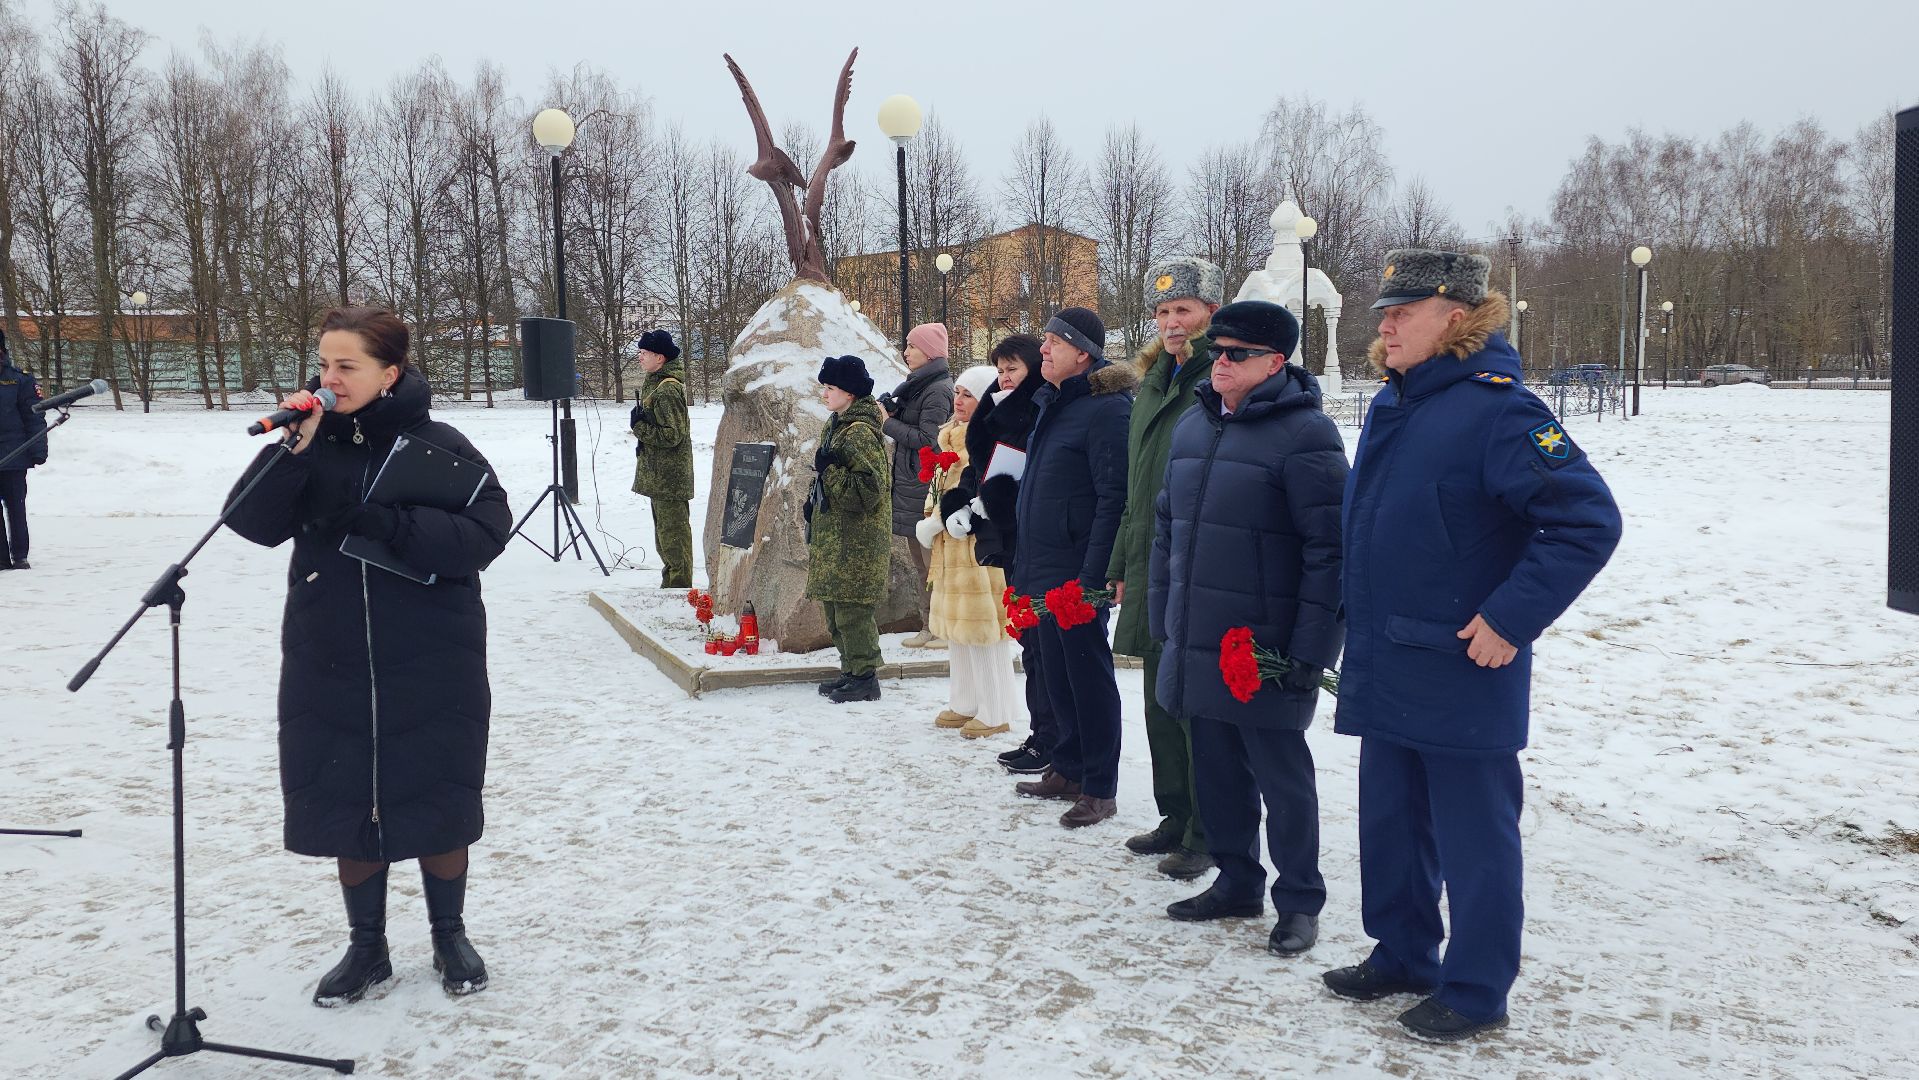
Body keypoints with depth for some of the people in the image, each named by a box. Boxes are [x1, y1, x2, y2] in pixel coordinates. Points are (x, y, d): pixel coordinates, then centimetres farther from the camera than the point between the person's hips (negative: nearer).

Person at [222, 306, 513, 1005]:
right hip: (329, 667, 3)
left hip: (432, 671, -3)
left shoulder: (438, 446, -8)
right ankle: (367, 948, 30)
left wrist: (386, 524, -26)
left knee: (437, 802, 10)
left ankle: (450, 937, 31)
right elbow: (253, 523, -8)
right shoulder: (313, 440, 1)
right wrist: (290, 450, -21)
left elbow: (484, 534, -18)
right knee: (346, 805, 11)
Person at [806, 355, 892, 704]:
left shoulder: (861, 432, -17)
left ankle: (865, 678, 4)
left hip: (856, 541, -10)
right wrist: (814, 501, 18)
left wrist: (830, 471, -23)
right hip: (831, 534, 10)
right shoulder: (836, 425, 14)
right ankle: (851, 671, 25)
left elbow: (869, 490, -23)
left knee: (851, 609, -6)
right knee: (835, 607, 15)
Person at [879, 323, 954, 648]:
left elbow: (926, 439, -18)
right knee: (920, 560, 14)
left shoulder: (937, 390, -13)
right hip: (909, 481, 10)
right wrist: (888, 410, 3)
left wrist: (888, 422, -11)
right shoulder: (917, 385, 16)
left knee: (933, 559, -5)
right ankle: (929, 627, 21)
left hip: (925, 485, -10)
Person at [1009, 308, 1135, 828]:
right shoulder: (1052, 403, 14)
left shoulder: (1107, 408, -16)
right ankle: (1068, 769, 29)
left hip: (1077, 571, -9)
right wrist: (1024, 562, 19)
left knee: (1088, 675, 0)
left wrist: (1092, 575, -23)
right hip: (1043, 569, 9)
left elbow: (1113, 498, -21)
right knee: (1057, 673, 16)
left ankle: (1099, 789, 10)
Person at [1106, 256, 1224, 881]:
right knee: (1162, 701, 15)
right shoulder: (1153, 383, 16)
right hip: (1152, 571, 8)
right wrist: (1122, 565, 21)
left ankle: (1208, 836, 13)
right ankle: (1177, 818, 29)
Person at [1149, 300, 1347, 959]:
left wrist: (1311, 646, -18)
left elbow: (1328, 548, -16)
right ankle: (1237, 883, 32)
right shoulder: (1192, 427, 11)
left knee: (1281, 773, 4)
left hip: (1266, 649, -7)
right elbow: (1166, 526, 18)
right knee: (1217, 768, 16)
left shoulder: (1305, 433, -12)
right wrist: (1162, 617, 15)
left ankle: (1299, 900, 20)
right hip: (1196, 643, 7)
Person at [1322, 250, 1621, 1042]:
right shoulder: (1390, 405, 8)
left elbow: (1589, 521, -20)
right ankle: (1401, 955, 36)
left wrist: (1511, 619, -21)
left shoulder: (1496, 408, -16)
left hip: (1461, 672, -8)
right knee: (1390, 821, 18)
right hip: (1384, 671, 8)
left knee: (1473, 836, 7)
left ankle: (1476, 991, 22)